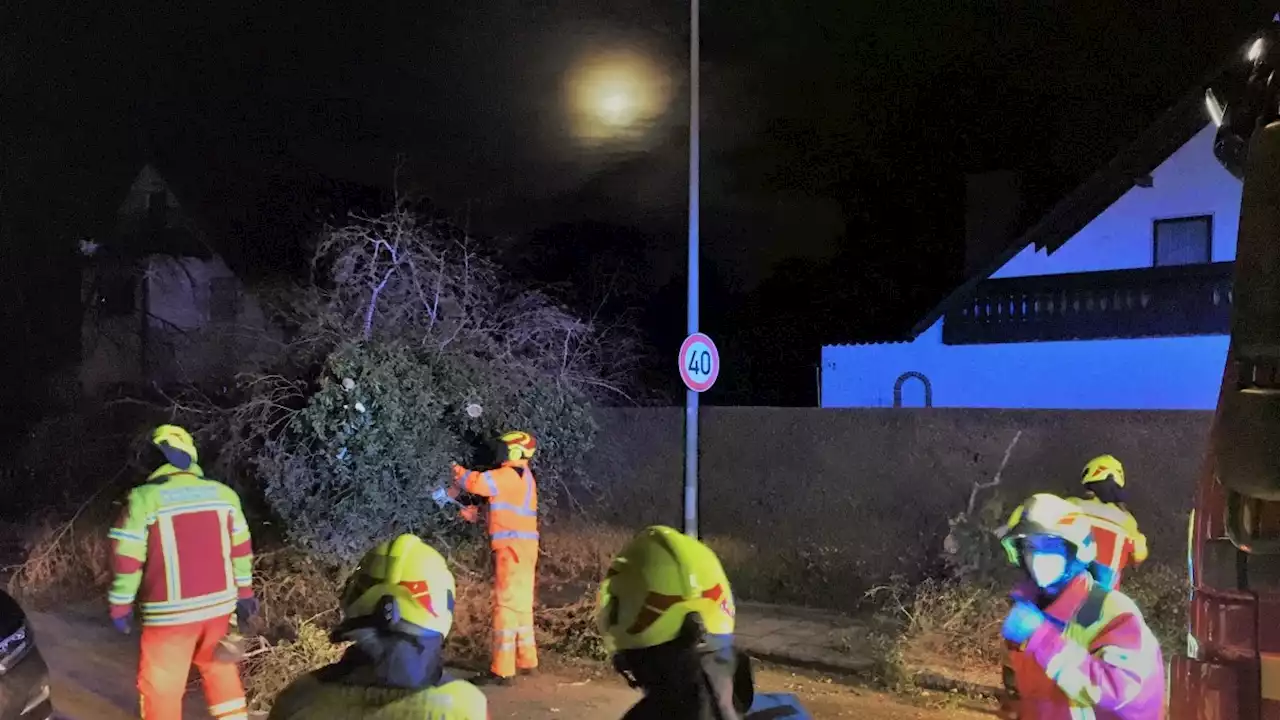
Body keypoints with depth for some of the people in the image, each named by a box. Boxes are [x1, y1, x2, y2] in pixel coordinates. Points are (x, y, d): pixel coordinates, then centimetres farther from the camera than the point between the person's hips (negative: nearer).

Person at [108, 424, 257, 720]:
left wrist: (120, 604, 3)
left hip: (171, 612, -4)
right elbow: (240, 547, 9)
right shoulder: (223, 493, 2)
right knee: (219, 665, 24)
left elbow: (127, 558, -9)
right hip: (219, 605, 5)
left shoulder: (144, 499, -11)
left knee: (161, 684, 10)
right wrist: (244, 591, 19)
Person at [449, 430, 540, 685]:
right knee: (521, 604, 17)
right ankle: (527, 661, 26)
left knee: (506, 604, -10)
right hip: (523, 545, 10)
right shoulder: (524, 477, 19)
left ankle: (502, 670, -10)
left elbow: (477, 481, -20)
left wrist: (459, 474, 1)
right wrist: (477, 513, 12)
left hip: (513, 546, -10)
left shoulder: (509, 475, -12)